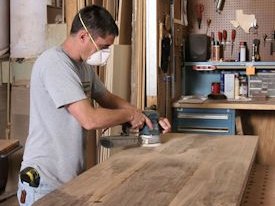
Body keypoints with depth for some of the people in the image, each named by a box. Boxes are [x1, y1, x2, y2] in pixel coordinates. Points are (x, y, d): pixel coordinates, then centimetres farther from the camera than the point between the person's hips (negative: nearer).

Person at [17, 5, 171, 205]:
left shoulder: (84, 65, 9)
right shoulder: (55, 63, -21)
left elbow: (108, 98, 19)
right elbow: (89, 119, -26)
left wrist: (147, 118, 6)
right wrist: (130, 115, -10)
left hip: (72, 176, 8)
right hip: (44, 181, -8)